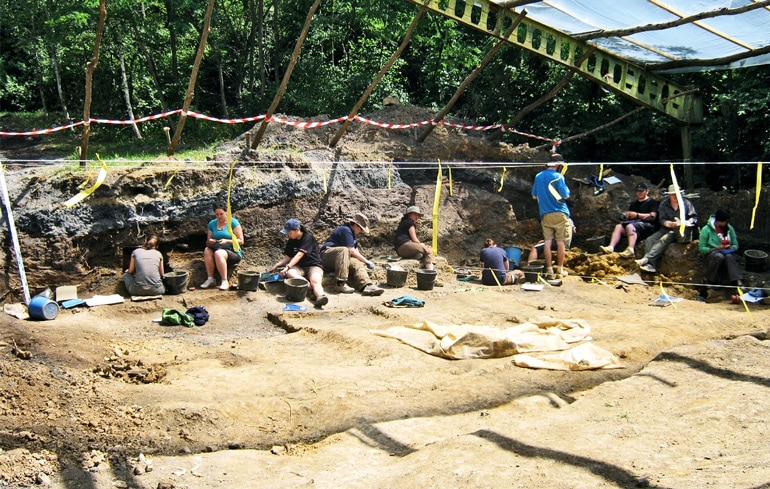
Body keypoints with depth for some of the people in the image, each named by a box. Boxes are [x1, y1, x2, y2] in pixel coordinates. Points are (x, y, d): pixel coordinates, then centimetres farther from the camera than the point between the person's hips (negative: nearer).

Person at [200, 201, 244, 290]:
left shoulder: (233, 222, -2)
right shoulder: (212, 223, 12)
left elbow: (241, 241, -6)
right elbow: (207, 242, 14)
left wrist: (227, 241, -20)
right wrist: (210, 241, -11)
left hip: (233, 252, -4)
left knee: (218, 253, -35)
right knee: (207, 251, -27)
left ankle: (225, 282, -32)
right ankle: (210, 278, -25)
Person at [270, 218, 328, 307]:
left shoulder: (308, 238, -10)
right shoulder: (291, 242, 12)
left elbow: (299, 255, -21)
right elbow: (287, 257, 13)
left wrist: (287, 267, -29)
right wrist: (277, 265, -5)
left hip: (314, 265, -5)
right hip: (299, 267, 5)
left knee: (315, 281, -37)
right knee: (289, 273, -31)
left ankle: (320, 296, -69)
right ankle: (315, 289, -43)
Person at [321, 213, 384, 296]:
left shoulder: (352, 232, 20)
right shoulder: (346, 230, -14)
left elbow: (356, 250, 21)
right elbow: (351, 251, -18)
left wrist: (363, 262, 8)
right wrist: (366, 261, -11)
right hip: (327, 256, -9)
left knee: (357, 264, -17)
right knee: (344, 250, -38)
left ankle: (366, 285, -44)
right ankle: (341, 284, -46)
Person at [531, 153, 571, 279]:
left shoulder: (538, 176, 7)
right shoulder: (558, 177, -10)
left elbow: (534, 196, 13)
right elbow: (565, 196, -10)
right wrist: (566, 189, 9)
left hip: (545, 214, 5)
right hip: (559, 214, -4)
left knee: (547, 241, 3)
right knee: (560, 242, 4)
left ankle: (549, 270, 3)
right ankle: (559, 270, 8)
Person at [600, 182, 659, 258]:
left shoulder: (652, 202, 10)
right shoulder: (633, 204, 31)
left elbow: (653, 216, -4)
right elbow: (627, 214, 29)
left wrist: (637, 215, -8)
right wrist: (626, 215, 3)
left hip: (647, 225, -6)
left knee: (630, 226, -36)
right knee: (618, 226, -23)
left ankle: (630, 250, -54)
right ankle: (611, 247, -42)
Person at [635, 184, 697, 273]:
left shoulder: (686, 203, 13)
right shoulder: (663, 205, 16)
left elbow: (694, 217, 11)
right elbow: (662, 220, 4)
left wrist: (687, 222, -12)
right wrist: (669, 223, -19)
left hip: (680, 230, -3)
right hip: (666, 229, 3)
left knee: (664, 239, -33)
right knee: (649, 240, -25)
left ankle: (646, 258, -50)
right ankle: (651, 265, -41)